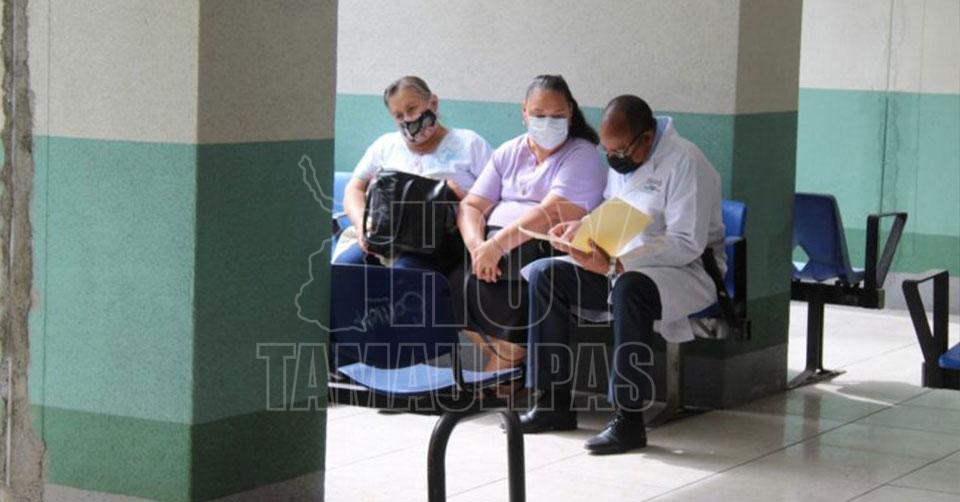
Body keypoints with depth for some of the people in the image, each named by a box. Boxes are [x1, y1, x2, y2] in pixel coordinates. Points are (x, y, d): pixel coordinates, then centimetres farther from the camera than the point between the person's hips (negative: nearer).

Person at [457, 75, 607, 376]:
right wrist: (477, 245, -13)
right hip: (491, 241, 5)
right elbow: (472, 205, 10)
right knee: (457, 280, -24)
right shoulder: (508, 153, 19)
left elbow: (552, 213, -13)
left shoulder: (582, 156, 1)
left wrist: (498, 244, -23)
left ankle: (499, 374, -12)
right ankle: (509, 362, -7)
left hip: (544, 247, -5)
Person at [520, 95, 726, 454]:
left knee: (629, 287, -39)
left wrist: (615, 264, -30)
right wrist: (581, 227, 0)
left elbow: (688, 243, -24)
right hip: (620, 266, 9)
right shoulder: (622, 161, 9)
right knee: (544, 274, -6)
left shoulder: (684, 161, -17)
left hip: (685, 271, -8)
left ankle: (629, 420, -34)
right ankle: (555, 401, -6)